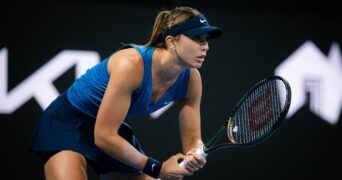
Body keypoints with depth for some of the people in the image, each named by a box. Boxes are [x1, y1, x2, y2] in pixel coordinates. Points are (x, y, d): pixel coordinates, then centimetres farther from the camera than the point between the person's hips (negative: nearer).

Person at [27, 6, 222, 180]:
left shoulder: (191, 79, -13)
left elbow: (192, 137, -4)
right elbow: (103, 136, -31)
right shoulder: (131, 64, -33)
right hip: (67, 123, -7)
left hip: (114, 131, 7)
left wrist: (195, 155, -29)